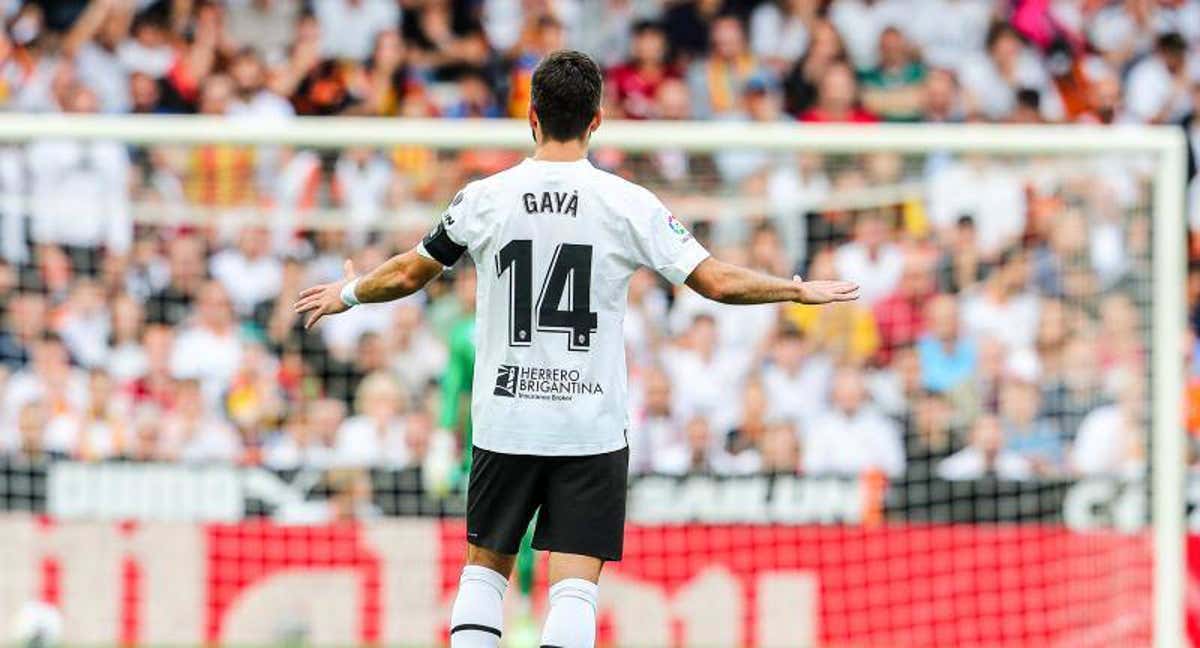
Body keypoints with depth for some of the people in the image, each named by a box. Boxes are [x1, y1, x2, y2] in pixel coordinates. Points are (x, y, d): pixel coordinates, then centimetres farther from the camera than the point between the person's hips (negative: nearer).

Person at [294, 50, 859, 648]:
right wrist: (801, 291, 11)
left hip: (504, 423, 2)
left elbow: (408, 274, 12)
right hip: (592, 426, -2)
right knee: (574, 585, -2)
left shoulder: (483, 199, -1)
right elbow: (718, 282, -5)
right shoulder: (629, 204, -6)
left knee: (484, 568, 16)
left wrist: (348, 294, 33)